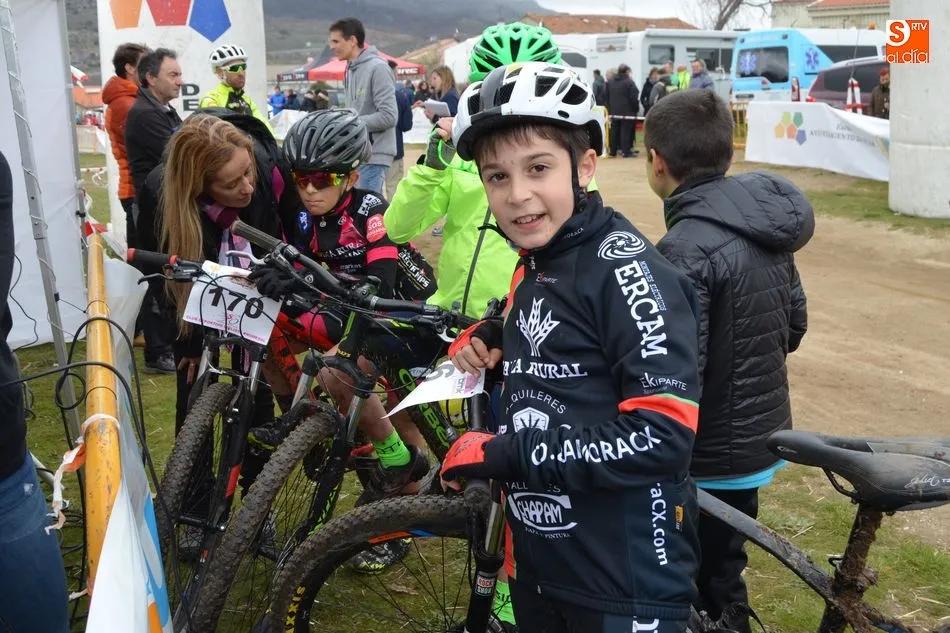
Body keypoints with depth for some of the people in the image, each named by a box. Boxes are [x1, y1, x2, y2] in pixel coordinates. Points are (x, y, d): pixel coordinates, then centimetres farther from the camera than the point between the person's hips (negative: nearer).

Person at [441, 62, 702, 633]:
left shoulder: (626, 269, -19)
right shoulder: (534, 270, 6)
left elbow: (662, 436, -27)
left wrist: (500, 455, -23)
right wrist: (495, 342, 0)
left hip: (627, 586, -8)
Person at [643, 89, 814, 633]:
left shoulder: (686, 248, -26)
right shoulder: (766, 223, 1)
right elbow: (794, 324, 11)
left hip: (712, 453, -8)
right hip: (761, 433, 8)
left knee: (694, 589, 10)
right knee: (721, 571, 25)